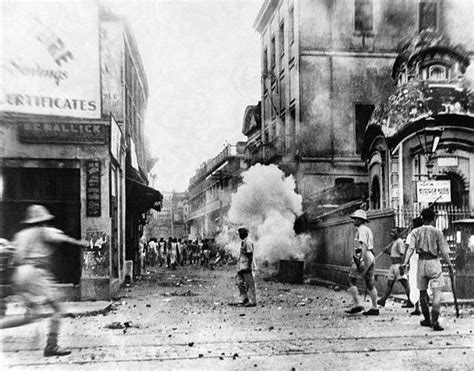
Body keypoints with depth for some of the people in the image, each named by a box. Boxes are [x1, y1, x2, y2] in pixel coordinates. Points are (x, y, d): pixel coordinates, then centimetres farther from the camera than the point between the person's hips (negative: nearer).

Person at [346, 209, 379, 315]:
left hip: (363, 257, -10)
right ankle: (374, 308, 9)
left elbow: (364, 245, -20)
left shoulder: (362, 229, -9)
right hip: (370, 257, 10)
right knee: (370, 283, 9)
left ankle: (357, 305, -10)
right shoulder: (368, 229, 22)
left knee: (351, 280, -5)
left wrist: (361, 259, -27)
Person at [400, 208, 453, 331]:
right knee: (437, 293, -5)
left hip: (421, 262, 2)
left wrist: (405, 263, -15)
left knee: (423, 292, 15)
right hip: (434, 262, -2)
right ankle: (434, 320, -19)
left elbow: (411, 248, -9)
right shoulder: (437, 232, -1)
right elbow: (443, 251, -2)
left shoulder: (416, 232, 2)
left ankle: (427, 320, 25)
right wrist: (449, 264, 11)